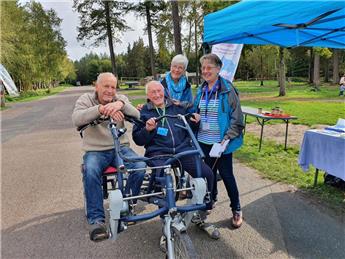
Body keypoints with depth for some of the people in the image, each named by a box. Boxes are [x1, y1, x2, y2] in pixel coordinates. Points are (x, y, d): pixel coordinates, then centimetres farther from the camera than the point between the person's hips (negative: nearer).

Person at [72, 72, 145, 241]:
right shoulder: (86, 99, 3)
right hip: (95, 151, -1)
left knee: (140, 166, -24)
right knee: (90, 171, -33)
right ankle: (96, 219, -20)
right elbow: (76, 119, -19)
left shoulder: (121, 99, 9)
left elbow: (136, 116, -11)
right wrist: (101, 108, -34)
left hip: (120, 148, 2)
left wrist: (121, 105, -32)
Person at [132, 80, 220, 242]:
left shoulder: (178, 107, 19)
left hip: (183, 149, 3)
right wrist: (147, 129, -12)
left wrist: (195, 122, 4)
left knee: (207, 174, -18)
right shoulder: (143, 112, 12)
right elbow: (138, 140, 7)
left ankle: (201, 218, 4)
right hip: (159, 154, -2)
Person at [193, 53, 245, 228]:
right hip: (204, 141, 5)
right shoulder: (200, 91, 7)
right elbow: (195, 112, 21)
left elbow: (237, 118, -10)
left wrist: (228, 137, -18)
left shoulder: (227, 90, -10)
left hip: (221, 142, -5)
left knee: (226, 175, 4)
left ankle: (236, 210, 24)